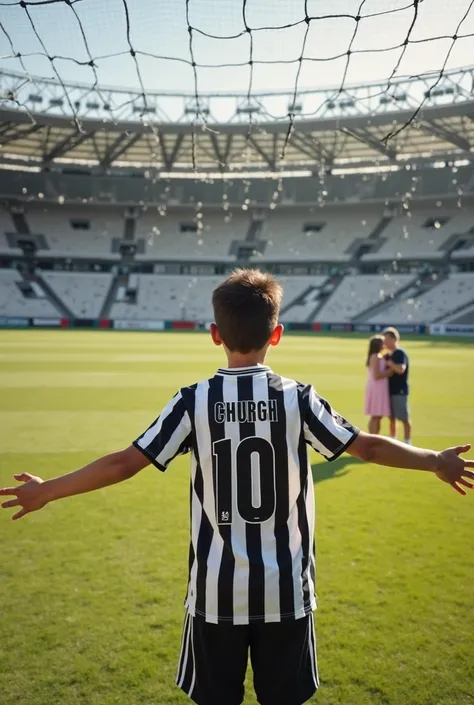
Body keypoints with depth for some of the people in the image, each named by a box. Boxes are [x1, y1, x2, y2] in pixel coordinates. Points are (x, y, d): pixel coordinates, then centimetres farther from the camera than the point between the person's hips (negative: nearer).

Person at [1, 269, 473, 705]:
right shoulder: (298, 398, -10)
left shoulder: (194, 401, -11)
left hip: (216, 590, 0)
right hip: (285, 589, 1)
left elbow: (124, 463, -10)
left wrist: (46, 491, 3)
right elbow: (366, 446, -3)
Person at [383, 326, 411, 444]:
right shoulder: (388, 355, 13)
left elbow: (401, 369, -26)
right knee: (392, 418, 14)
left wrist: (390, 364, -15)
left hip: (400, 391, -8)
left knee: (404, 419, -1)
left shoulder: (400, 354, -12)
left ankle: (407, 443, 5)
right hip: (390, 390, 8)